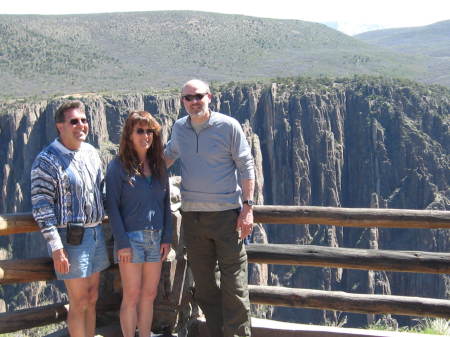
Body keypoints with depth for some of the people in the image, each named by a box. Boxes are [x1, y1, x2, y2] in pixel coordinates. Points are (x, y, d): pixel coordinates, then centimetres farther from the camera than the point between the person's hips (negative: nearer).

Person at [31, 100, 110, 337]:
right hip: (71, 237, -7)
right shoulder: (47, 161, -13)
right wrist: (56, 248, -20)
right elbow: (41, 207, -16)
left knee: (92, 298, 14)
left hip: (95, 233, 7)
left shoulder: (91, 153, 8)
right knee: (79, 302, -1)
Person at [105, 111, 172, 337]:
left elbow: (166, 203, 12)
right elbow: (112, 206, -8)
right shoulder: (118, 166, -5)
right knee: (132, 296, 0)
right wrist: (122, 242, -13)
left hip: (156, 238, 5)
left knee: (149, 295, 10)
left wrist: (167, 237, 5)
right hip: (131, 238, -5)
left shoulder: (159, 165, 10)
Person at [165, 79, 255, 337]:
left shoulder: (228, 126, -5)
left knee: (234, 284, -4)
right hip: (192, 215, 5)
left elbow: (246, 168, -4)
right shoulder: (179, 128, 8)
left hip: (226, 212, -4)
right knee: (203, 283, 9)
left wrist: (248, 207, -10)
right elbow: (169, 155, 29)